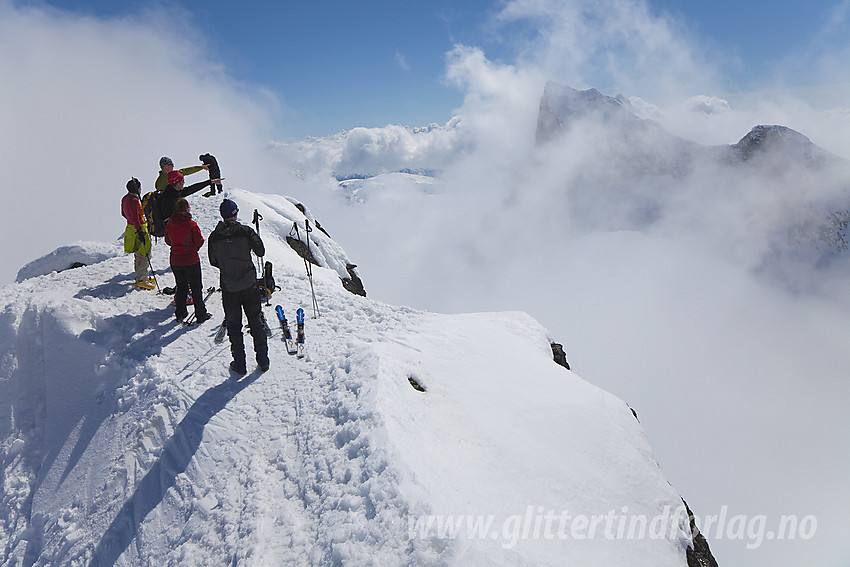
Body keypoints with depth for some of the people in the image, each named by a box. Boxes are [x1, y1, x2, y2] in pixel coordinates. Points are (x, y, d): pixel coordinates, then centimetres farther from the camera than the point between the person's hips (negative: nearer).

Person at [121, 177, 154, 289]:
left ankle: (140, 276, 32)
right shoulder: (134, 200, -21)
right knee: (144, 254, -5)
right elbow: (135, 218, -26)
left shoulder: (125, 198, 10)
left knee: (138, 255, 20)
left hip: (130, 226, 10)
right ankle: (141, 281, -4)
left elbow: (123, 214, 21)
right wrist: (140, 232, -28)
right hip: (138, 229, -10)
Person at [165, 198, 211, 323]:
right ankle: (200, 314, 12)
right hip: (191, 260, -4)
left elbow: (168, 241, 8)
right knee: (196, 288, 6)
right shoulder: (191, 224, -18)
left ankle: (180, 313, 23)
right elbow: (199, 241, -11)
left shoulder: (169, 225, -3)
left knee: (181, 286, 18)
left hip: (175, 260, 4)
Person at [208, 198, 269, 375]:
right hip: (249, 284, 0)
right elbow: (260, 251, -4)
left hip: (229, 287, 0)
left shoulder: (214, 237, -5)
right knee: (256, 322, 12)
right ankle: (263, 361, 18)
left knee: (234, 326, 11)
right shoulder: (245, 231, -10)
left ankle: (239, 364, 15)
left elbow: (213, 262, 4)